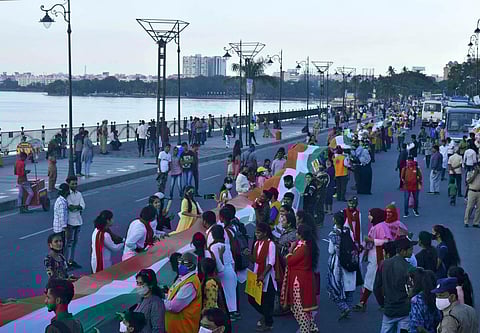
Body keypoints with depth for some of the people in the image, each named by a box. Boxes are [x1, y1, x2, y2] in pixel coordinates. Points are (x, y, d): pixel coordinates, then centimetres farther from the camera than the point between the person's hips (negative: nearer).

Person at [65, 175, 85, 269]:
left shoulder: (79, 194, 11)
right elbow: (69, 206, -19)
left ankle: (72, 260, 21)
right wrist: (79, 207, -10)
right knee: (69, 241, -4)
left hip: (78, 220, 7)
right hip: (70, 221, -7)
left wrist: (75, 207, -15)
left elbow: (83, 205, 0)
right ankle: (67, 262, 0)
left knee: (75, 241, 12)